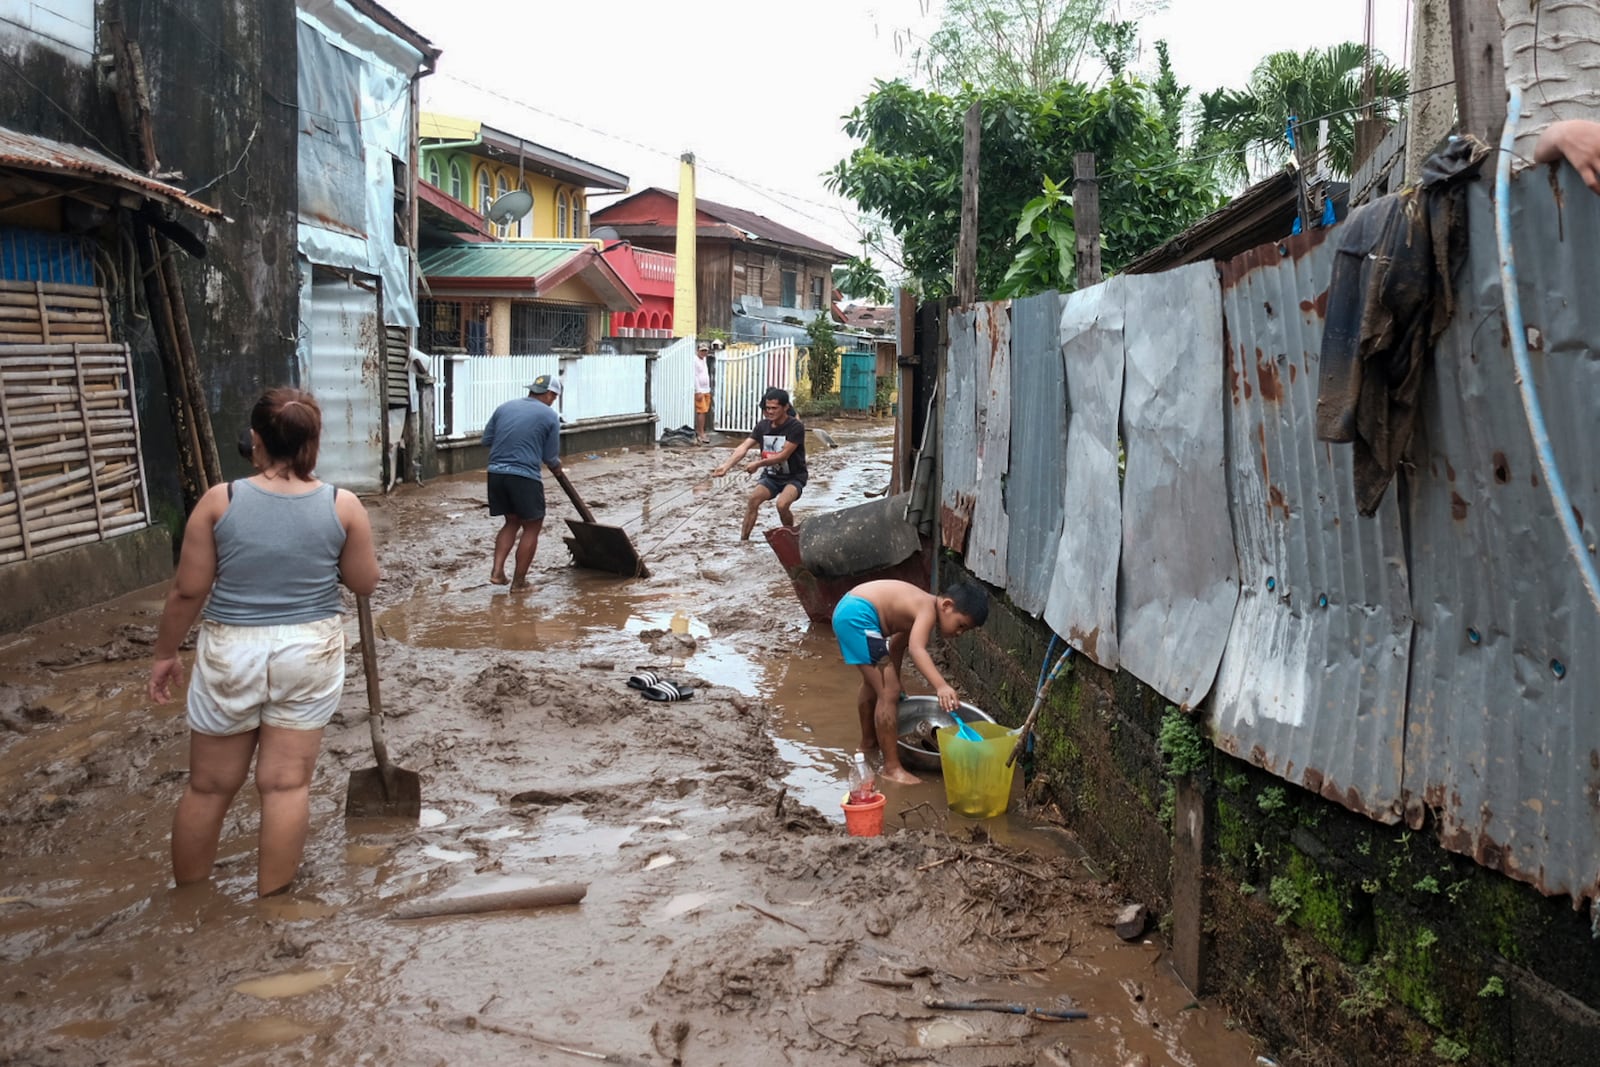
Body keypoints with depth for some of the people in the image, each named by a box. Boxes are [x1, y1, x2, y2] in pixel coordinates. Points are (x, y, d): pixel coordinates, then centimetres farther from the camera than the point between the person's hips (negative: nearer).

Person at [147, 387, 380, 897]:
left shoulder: (220, 501, -9)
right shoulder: (343, 505, -8)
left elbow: (188, 591, -5)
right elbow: (365, 582, 3)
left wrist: (166, 653, 8)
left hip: (230, 652, 0)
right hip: (310, 652, 0)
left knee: (209, 785, 14)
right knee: (287, 782, 7)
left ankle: (186, 898, 29)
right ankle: (270, 902, 14)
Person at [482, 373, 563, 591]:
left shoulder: (504, 407, 13)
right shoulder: (550, 416, 0)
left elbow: (486, 440, 13)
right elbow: (550, 458, 2)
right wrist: (557, 466, 23)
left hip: (496, 473, 6)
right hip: (524, 476, -6)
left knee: (512, 522, 22)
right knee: (532, 527, 9)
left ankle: (497, 570, 9)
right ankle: (518, 582, 11)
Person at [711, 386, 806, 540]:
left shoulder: (796, 427, -18)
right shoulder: (763, 426, -2)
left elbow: (783, 455, -22)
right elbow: (743, 447, -12)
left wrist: (758, 464, -29)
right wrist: (726, 466, -26)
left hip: (793, 477, -5)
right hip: (770, 475, 5)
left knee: (782, 504, -30)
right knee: (753, 499, -22)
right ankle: (743, 539, -16)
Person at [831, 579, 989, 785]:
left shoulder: (920, 608, 14)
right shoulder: (928, 610, -15)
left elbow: (898, 643, 31)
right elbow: (917, 649, -34)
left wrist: (894, 680, 42)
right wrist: (941, 686, -46)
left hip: (848, 609, 11)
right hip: (858, 615, -11)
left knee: (873, 683, 32)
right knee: (889, 693, -9)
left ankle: (869, 741, 53)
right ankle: (892, 768, -3)